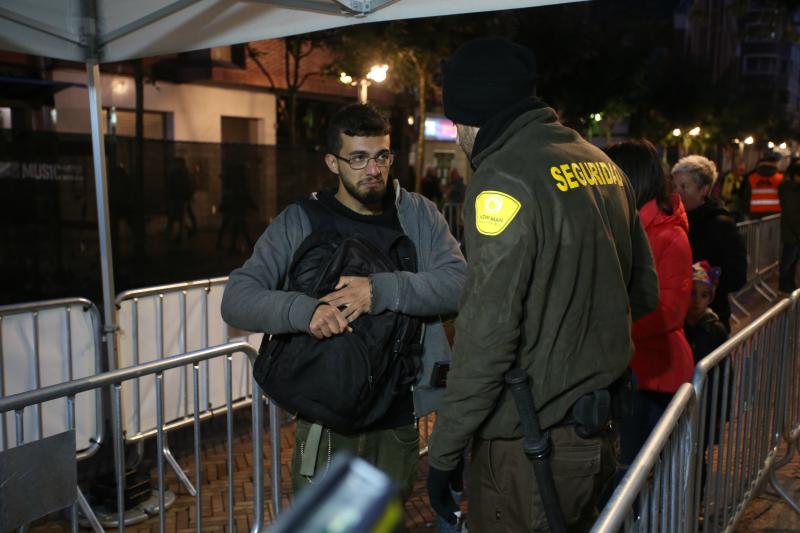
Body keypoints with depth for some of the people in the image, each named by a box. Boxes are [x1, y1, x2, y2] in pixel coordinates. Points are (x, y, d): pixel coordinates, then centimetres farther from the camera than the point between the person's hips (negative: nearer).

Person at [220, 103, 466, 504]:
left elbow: (461, 283, -11)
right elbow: (236, 300, -9)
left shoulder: (418, 215, 2)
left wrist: (384, 290, -28)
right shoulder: (299, 222, -3)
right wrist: (302, 310, -29)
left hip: (401, 417, 3)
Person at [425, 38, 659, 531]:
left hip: (531, 448, -8)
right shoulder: (602, 164, 6)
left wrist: (444, 453, -14)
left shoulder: (504, 180, -19)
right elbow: (645, 292, 13)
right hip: (601, 431, 8)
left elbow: (486, 337, -23)